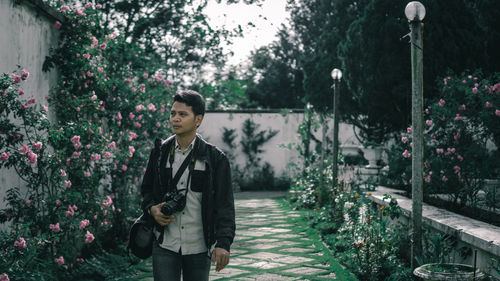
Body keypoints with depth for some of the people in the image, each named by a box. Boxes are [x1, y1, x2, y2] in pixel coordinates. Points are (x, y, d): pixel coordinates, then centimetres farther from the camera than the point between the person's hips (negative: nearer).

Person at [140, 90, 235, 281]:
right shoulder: (160, 152, 4)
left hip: (199, 247, -1)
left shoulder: (214, 158, -4)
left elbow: (224, 204, -6)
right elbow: (146, 189, 17)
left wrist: (223, 243, -15)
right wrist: (151, 208, -5)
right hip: (165, 245, 1)